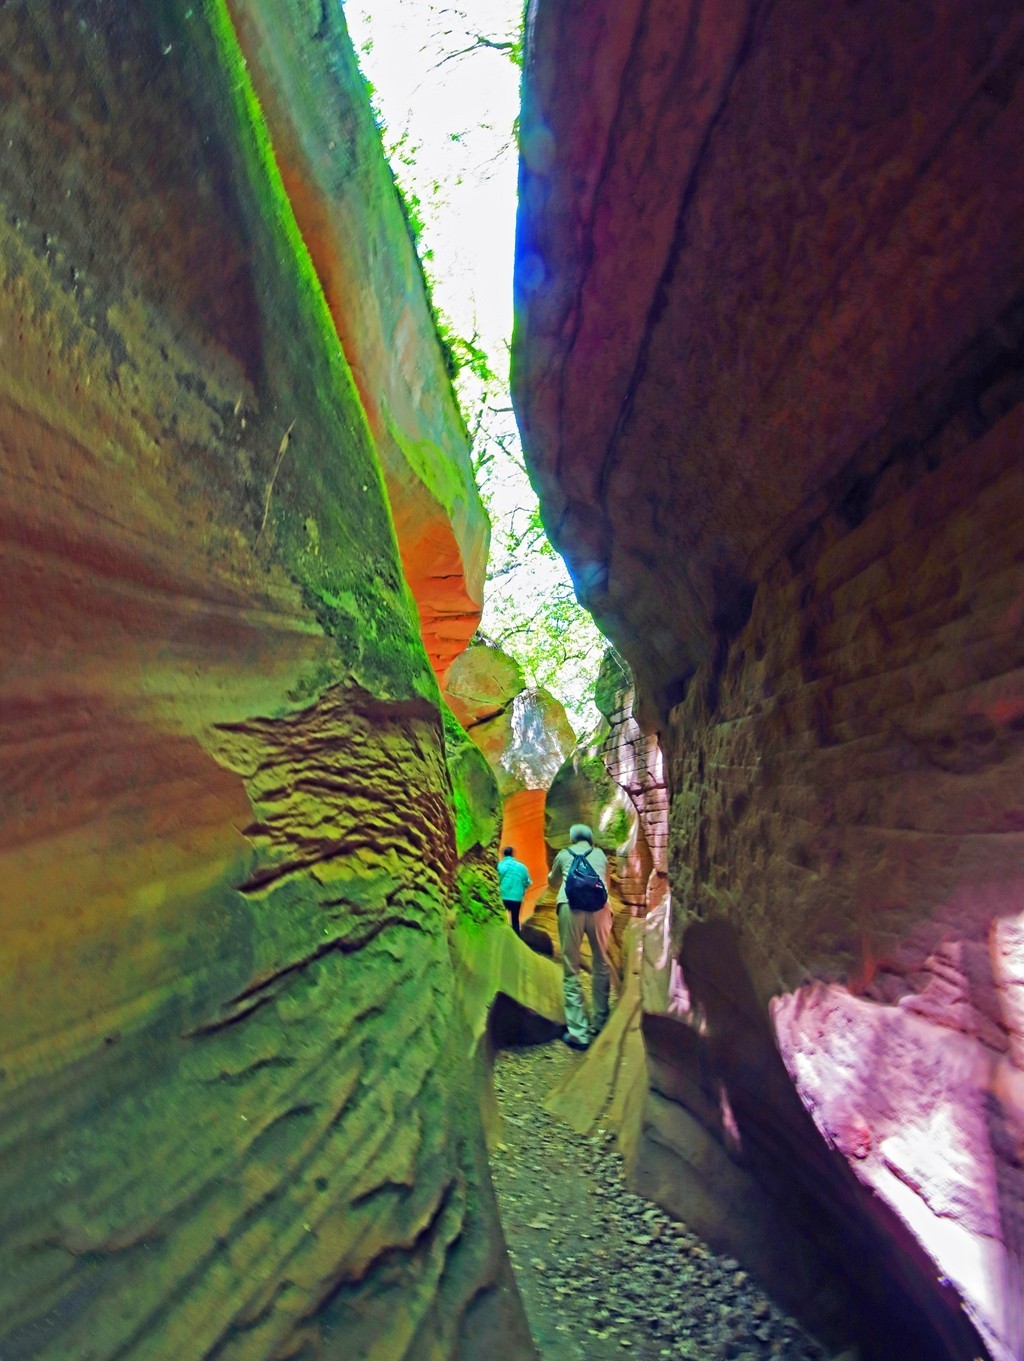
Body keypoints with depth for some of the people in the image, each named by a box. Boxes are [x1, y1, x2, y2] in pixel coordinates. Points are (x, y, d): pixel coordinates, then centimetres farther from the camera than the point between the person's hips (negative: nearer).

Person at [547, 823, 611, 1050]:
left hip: (571, 905, -1)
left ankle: (578, 1033, -1)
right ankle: (600, 1024, 22)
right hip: (599, 905, 1)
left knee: (571, 970, 3)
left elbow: (552, 882, 39)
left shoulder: (564, 855, 23)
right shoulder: (600, 854, 26)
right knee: (602, 965, 17)